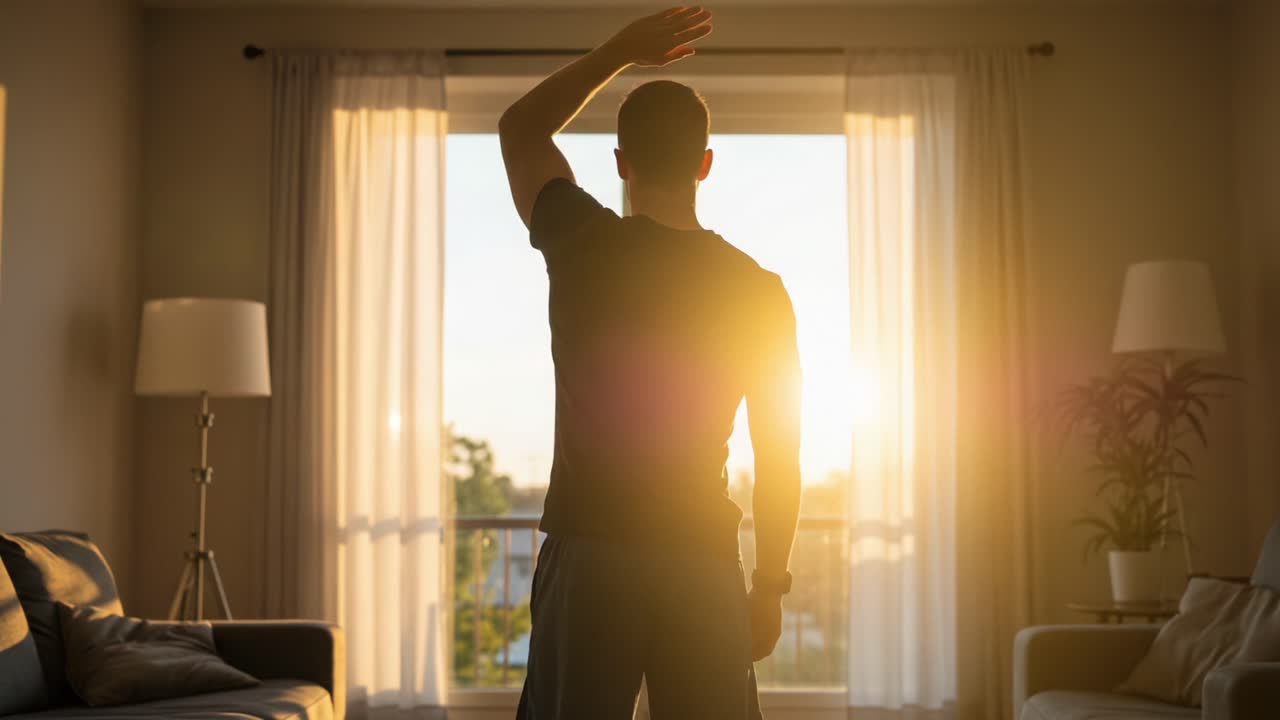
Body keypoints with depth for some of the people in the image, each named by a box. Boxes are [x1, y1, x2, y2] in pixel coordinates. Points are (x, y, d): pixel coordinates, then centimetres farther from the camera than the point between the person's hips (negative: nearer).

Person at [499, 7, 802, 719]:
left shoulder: (584, 246, -4)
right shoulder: (758, 290, -1)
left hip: (588, 552, -1)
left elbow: (520, 129, 16)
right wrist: (771, 584, 10)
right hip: (703, 561, 1)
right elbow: (781, 459, 1)